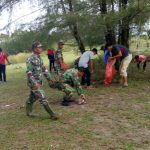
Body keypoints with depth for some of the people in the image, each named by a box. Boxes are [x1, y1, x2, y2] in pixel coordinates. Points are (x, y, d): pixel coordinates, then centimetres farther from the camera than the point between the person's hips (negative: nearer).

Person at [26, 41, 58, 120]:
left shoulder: (39, 58, 10)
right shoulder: (30, 59, -17)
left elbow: (44, 69, 18)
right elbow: (29, 73, -21)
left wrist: (49, 78, 16)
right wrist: (35, 83, -27)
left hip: (38, 82, 8)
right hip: (33, 83, -8)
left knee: (32, 98, 19)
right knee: (42, 98, -8)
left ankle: (28, 112, 34)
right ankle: (52, 114, -4)